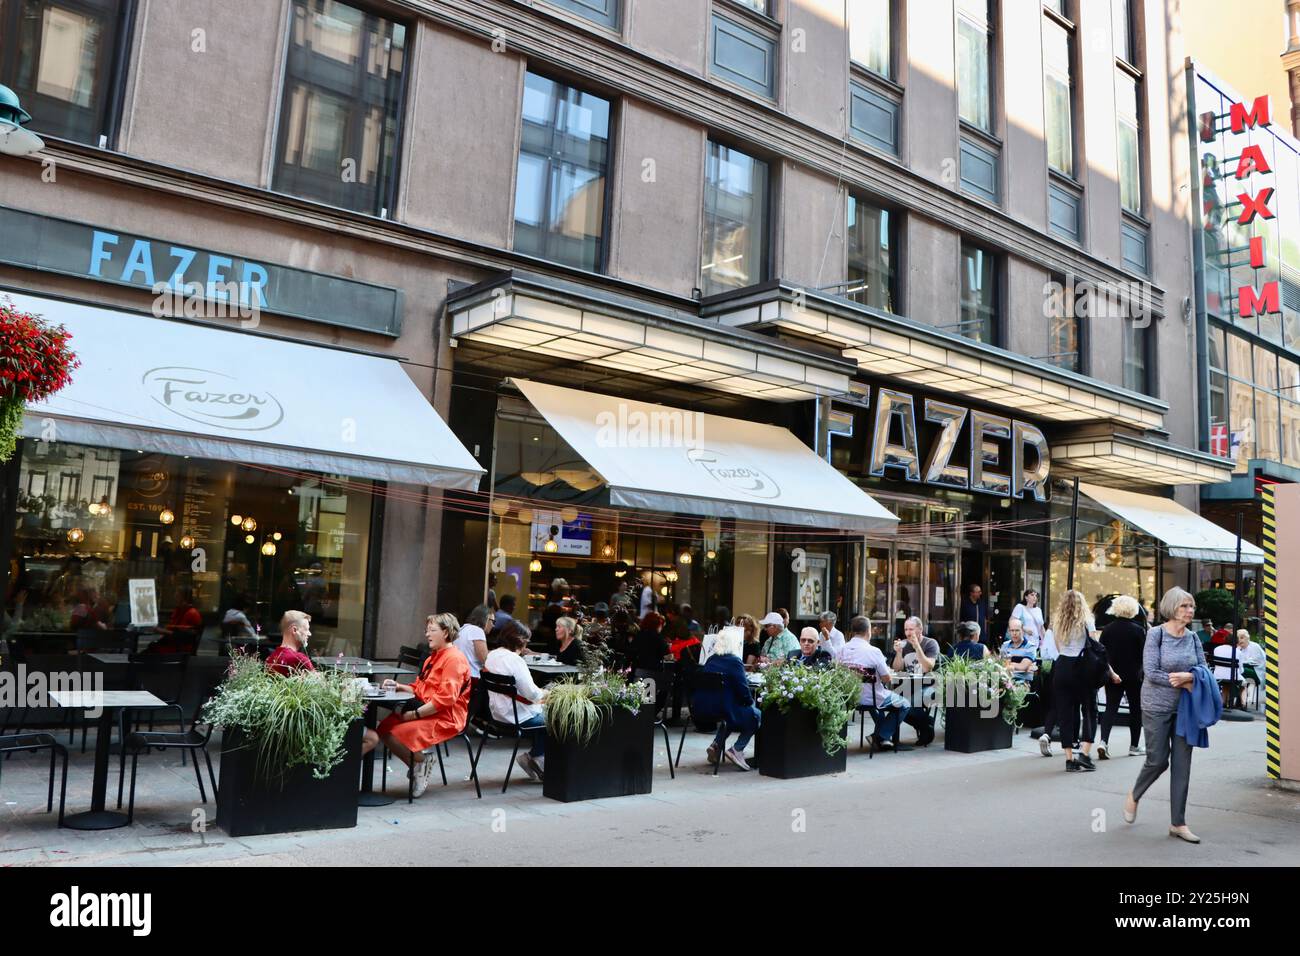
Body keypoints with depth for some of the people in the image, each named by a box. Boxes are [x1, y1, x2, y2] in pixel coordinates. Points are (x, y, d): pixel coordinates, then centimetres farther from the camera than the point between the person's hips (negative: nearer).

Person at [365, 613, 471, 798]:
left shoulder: (454, 658, -13)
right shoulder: (434, 656, 20)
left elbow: (445, 698, -21)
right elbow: (419, 688, 24)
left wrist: (415, 714, -19)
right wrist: (398, 687, 7)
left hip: (445, 719, -10)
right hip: (427, 712, 10)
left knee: (395, 734, -24)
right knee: (384, 726, -9)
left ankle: (421, 763, -1)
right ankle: (418, 767, -1)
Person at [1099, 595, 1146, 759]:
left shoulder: (1107, 629, -2)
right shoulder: (1139, 630, -10)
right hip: (1133, 676, -2)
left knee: (1111, 708, 4)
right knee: (1136, 709, 13)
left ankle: (1104, 741, -15)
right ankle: (1134, 746, 20)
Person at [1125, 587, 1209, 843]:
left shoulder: (1193, 637, 4)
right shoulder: (1156, 634, -11)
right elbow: (1151, 672, -16)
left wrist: (1187, 675, -17)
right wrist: (1185, 684, -14)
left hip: (1185, 707, 5)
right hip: (1157, 707, -5)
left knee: (1182, 764, 5)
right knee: (1158, 760, 0)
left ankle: (1178, 823, 14)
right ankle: (1134, 796, 30)